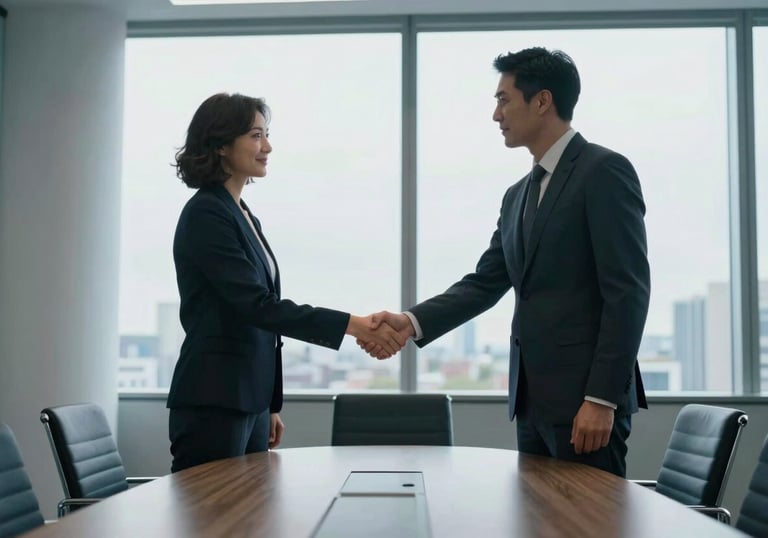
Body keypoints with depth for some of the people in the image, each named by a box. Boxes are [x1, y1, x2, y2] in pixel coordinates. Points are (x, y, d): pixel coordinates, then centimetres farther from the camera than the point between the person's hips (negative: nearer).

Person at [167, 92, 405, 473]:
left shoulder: (244, 216, 14)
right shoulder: (205, 214, -13)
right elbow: (257, 304, -21)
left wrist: (270, 405, 19)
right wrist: (354, 325, -24)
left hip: (250, 401, 9)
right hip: (213, 404, -9)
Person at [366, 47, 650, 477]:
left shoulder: (604, 171, -9)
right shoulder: (519, 195, 17)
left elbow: (628, 291, -15)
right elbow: (485, 283, 14)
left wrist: (602, 398, -19)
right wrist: (413, 322, -1)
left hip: (585, 397, -8)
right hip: (533, 398, 8)